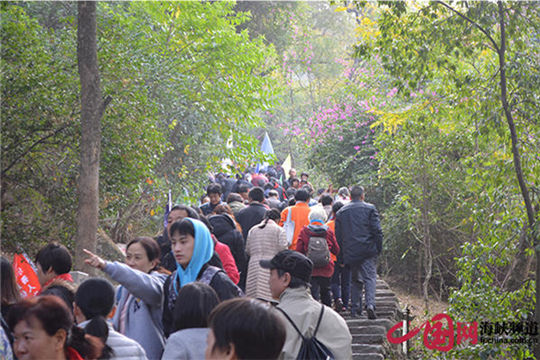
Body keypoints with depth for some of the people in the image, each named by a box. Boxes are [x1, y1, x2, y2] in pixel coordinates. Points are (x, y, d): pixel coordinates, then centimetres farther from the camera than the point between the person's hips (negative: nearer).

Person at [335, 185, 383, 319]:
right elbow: (377, 230, -4)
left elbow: (338, 235, 11)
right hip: (368, 250, -3)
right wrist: (379, 248, 4)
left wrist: (341, 256, 15)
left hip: (350, 252, 3)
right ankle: (370, 304, -26)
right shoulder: (370, 209, 1)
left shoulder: (341, 212, 9)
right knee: (370, 277, -5)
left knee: (356, 280, 14)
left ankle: (355, 309, 12)